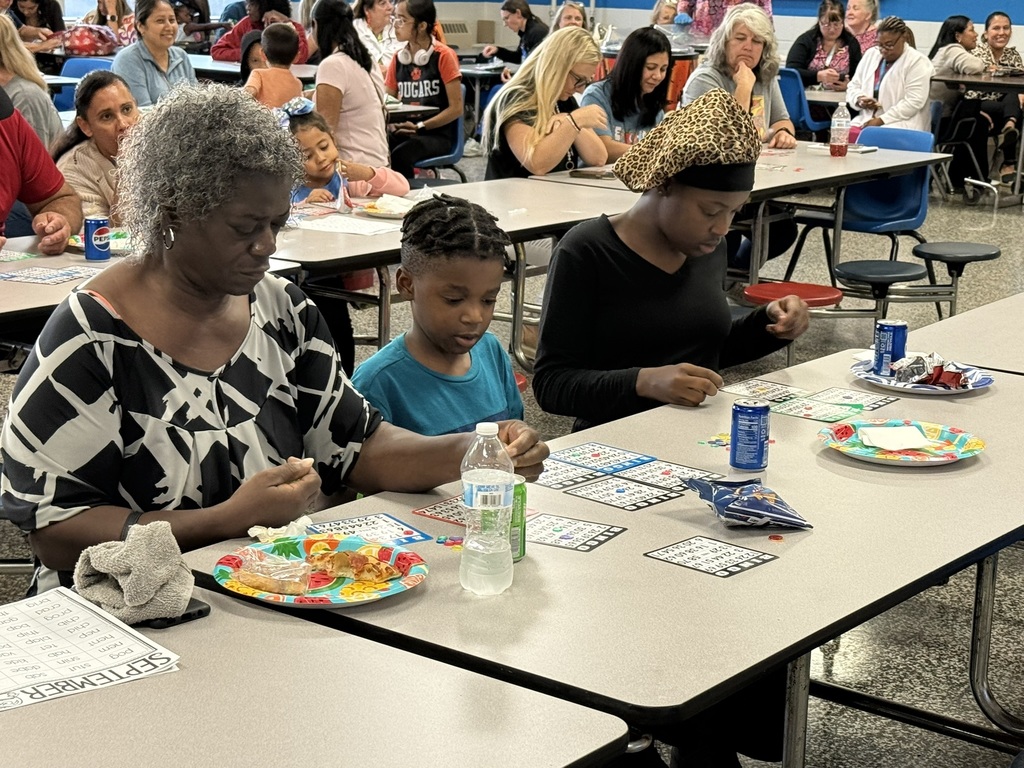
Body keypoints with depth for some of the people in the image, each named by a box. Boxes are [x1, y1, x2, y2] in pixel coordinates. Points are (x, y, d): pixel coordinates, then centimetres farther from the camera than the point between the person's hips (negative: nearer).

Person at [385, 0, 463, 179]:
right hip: (404, 132, 4)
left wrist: (420, 127, -15)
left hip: (437, 134, -4)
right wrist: (392, 123, -8)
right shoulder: (398, 57, 9)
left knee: (400, 155, -34)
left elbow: (456, 108, -8)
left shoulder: (443, 56, -6)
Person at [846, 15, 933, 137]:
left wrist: (881, 120, -19)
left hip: (901, 125, -5)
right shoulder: (871, 54, 16)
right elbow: (853, 86, 21)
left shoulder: (918, 62, -3)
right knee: (846, 135, -28)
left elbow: (913, 102, -12)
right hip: (866, 120, 5)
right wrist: (860, 99, -3)